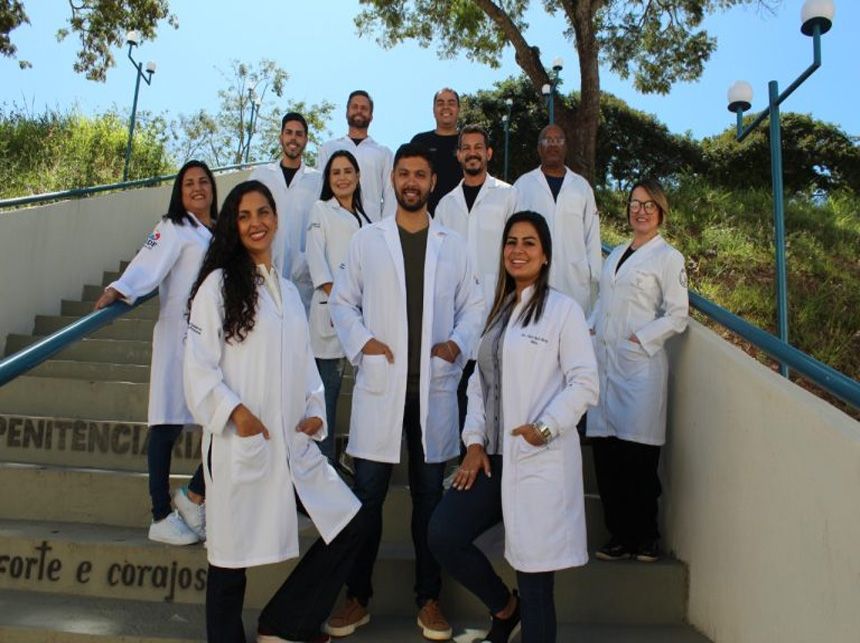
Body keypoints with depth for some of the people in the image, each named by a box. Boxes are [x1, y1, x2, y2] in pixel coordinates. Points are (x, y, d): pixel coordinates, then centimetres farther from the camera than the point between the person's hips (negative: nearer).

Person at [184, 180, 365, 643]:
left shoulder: (288, 290, 17)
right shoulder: (219, 283, -2)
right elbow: (197, 364, -7)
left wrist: (314, 410, 6)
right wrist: (234, 410, -17)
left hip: (293, 442, 6)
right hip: (239, 442, -6)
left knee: (349, 523, 4)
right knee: (232, 556, 3)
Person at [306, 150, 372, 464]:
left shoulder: (364, 218, 24)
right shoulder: (321, 210, 11)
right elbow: (316, 256, -1)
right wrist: (335, 295, -13)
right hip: (331, 307, -4)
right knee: (329, 385, -5)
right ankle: (324, 458, 2)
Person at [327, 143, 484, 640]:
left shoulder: (454, 245, 9)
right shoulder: (366, 240, 7)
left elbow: (473, 305, 10)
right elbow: (343, 300, 7)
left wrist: (459, 343, -7)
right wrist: (361, 340, -8)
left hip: (434, 387, 1)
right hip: (380, 384, -1)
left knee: (429, 496, 10)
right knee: (368, 494, 4)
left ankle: (429, 599, 24)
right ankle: (357, 598, 21)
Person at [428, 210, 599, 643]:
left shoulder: (563, 310, -4)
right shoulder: (499, 310, 16)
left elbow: (585, 383, -8)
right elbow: (480, 381, 13)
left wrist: (546, 427, -18)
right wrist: (474, 441, 3)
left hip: (540, 460, -6)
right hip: (494, 456, 6)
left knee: (534, 571, 1)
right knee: (443, 536, -3)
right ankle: (504, 606, 24)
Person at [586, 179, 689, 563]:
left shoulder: (668, 257, 2)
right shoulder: (616, 254, 21)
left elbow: (677, 316, -3)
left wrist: (639, 338, -12)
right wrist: (589, 329, 6)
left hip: (640, 363, -5)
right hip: (604, 360, 6)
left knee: (638, 454, -4)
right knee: (605, 452, 4)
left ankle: (644, 537, 13)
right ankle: (619, 535, 15)